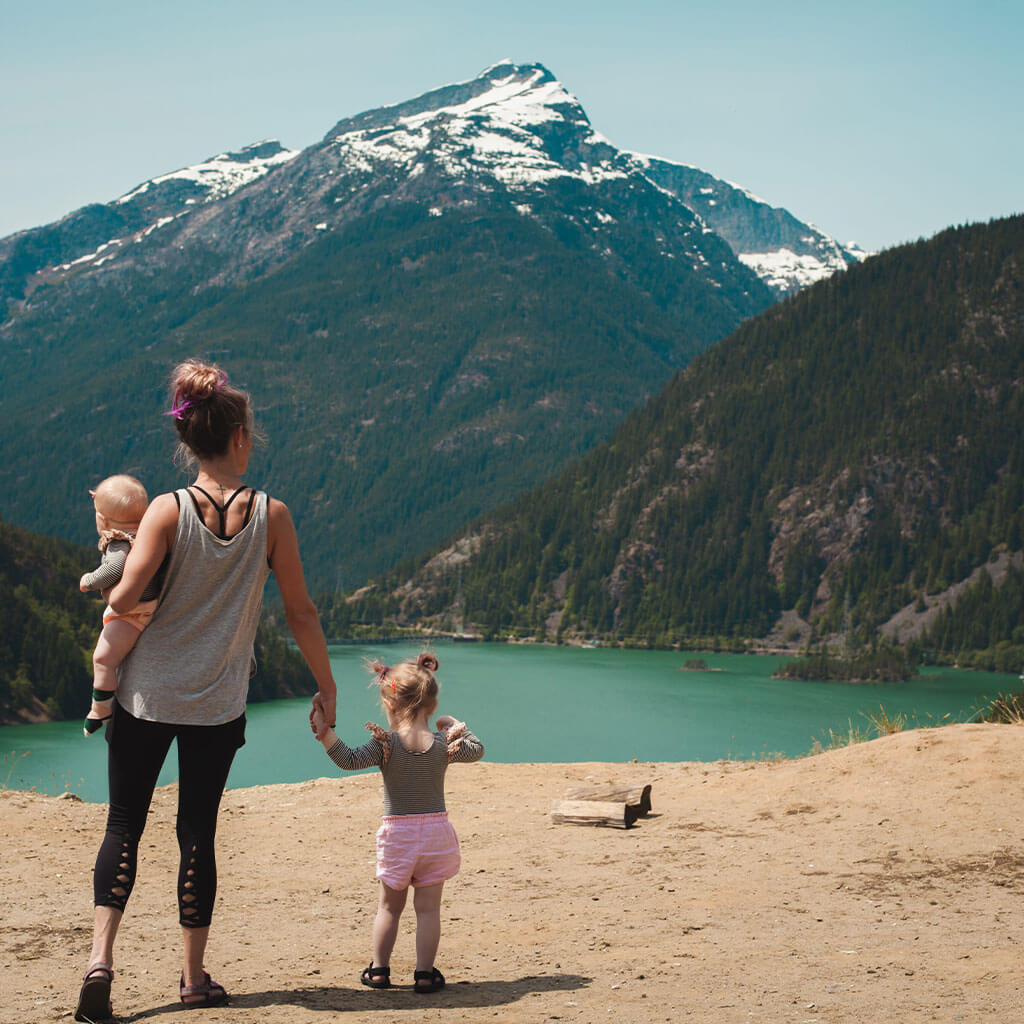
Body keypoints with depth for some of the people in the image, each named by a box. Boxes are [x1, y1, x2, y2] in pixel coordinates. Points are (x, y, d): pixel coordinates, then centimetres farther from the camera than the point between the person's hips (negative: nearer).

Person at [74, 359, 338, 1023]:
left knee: (125, 823, 8)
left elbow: (126, 598, -18)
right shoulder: (271, 514, -6)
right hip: (218, 705, 1)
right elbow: (300, 611, -1)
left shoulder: (168, 510, -8)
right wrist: (327, 687, 9)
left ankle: (102, 955, -7)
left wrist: (108, 601, 7)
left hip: (148, 694, 0)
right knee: (197, 831, 10)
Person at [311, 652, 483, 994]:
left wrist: (325, 733, -22)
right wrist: (457, 726, 26)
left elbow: (350, 760, -21)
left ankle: (379, 969, 19)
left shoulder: (386, 743, -12)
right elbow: (476, 750, 14)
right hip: (436, 831, 1)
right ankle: (424, 973, 7)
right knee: (428, 907, 7)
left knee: (389, 906, 14)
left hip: (398, 834, -1)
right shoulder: (444, 744, -3)